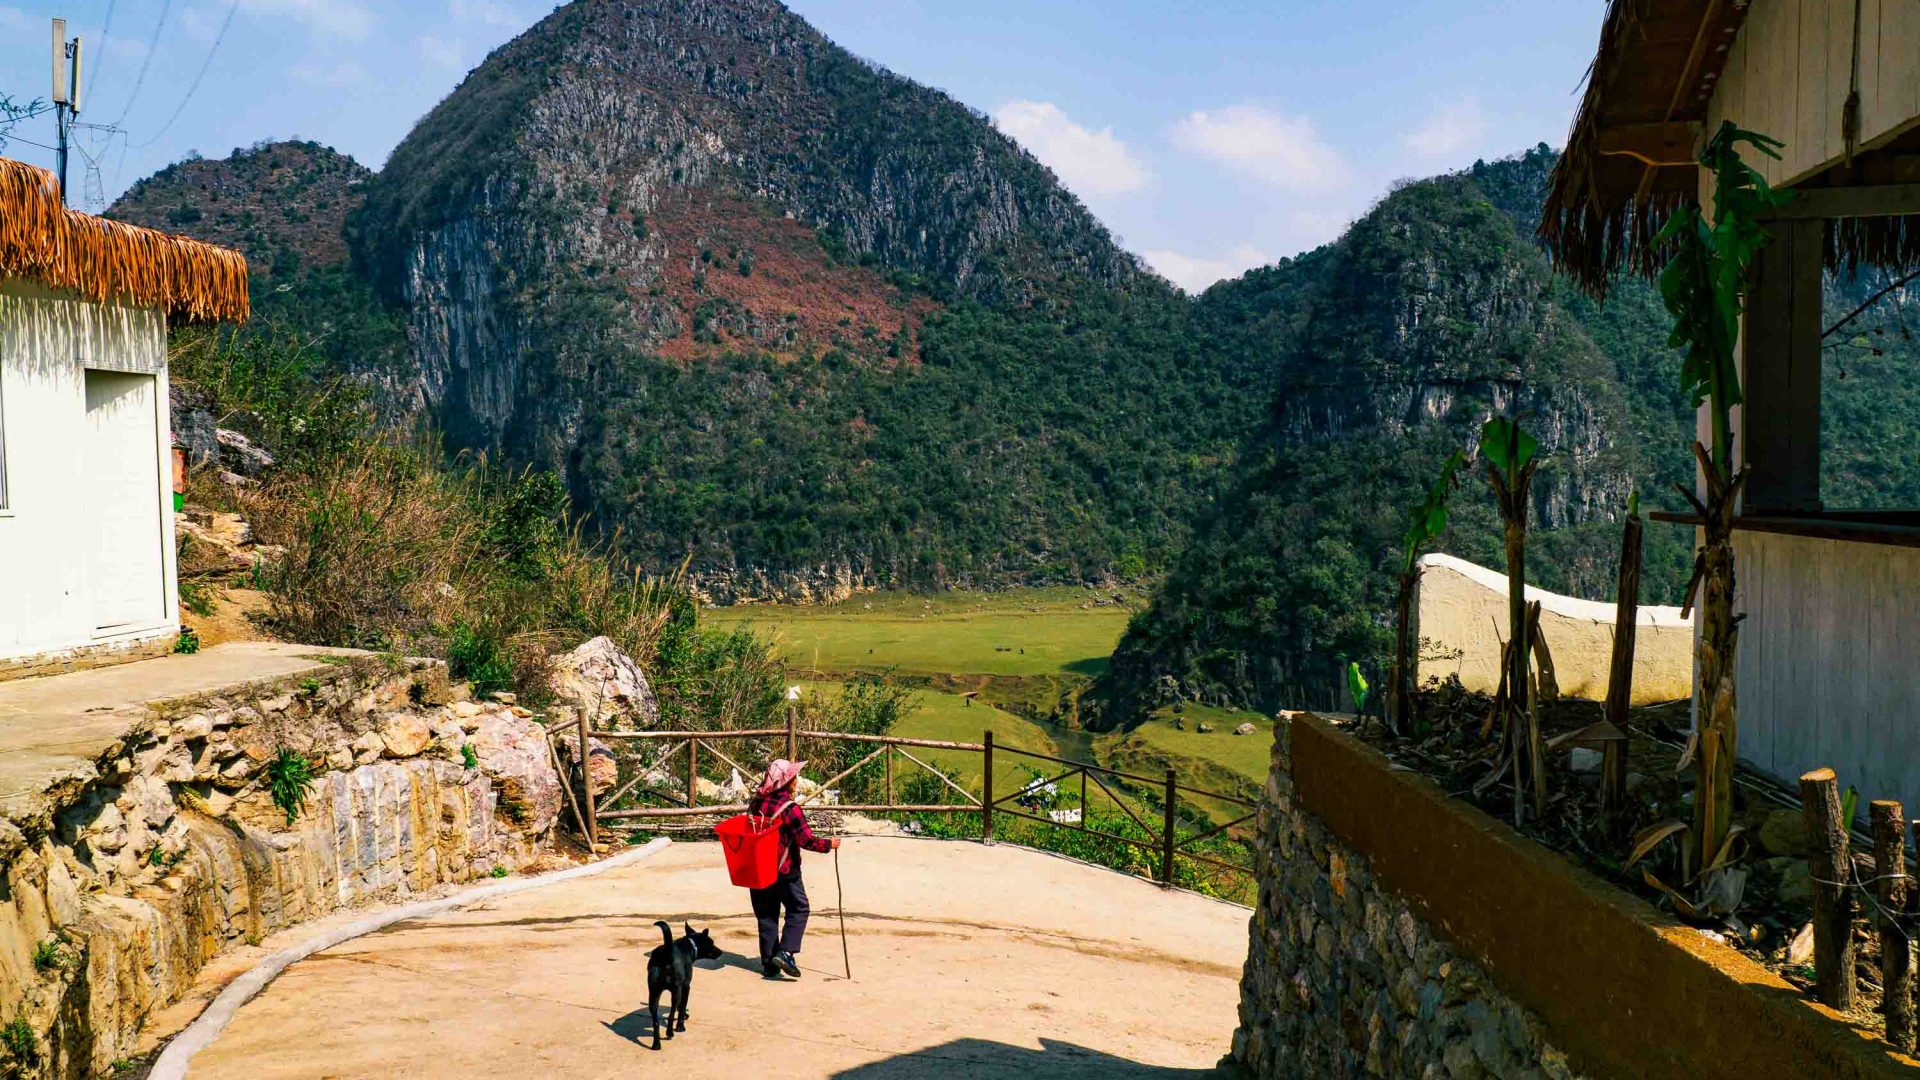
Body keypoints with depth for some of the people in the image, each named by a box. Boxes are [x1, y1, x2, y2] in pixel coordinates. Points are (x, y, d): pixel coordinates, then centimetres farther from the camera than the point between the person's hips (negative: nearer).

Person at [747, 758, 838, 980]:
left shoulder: (756, 802, 2)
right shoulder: (789, 808, -18)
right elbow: (807, 840, -18)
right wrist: (829, 844, -3)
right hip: (785, 871, -6)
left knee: (766, 914, 12)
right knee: (798, 909, 7)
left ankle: (769, 963, 14)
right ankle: (785, 952, -9)